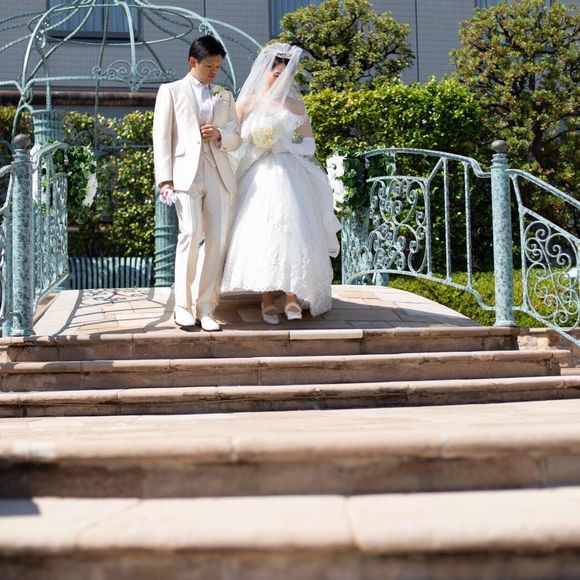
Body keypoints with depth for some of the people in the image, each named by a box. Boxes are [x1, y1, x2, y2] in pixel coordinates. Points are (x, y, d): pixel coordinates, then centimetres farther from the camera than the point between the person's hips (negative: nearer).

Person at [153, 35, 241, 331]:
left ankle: (205, 308, 2)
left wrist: (220, 135, -3)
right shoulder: (171, 91, 12)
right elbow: (161, 137, 4)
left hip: (218, 176, 4)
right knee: (191, 234, -19)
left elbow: (236, 137, 21)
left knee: (217, 240, -4)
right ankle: (182, 304, -9)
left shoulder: (225, 96, 22)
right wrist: (164, 179, -7)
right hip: (186, 174, -4)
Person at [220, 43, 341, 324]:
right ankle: (267, 301, -4)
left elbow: (310, 145, 9)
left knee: (293, 231, -12)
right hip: (258, 177, 0)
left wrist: (283, 146, -5)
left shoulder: (296, 106, 12)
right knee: (259, 233, -8)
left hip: (290, 178, 1)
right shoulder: (246, 103, 10)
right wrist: (254, 145, -10)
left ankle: (292, 296, -8)